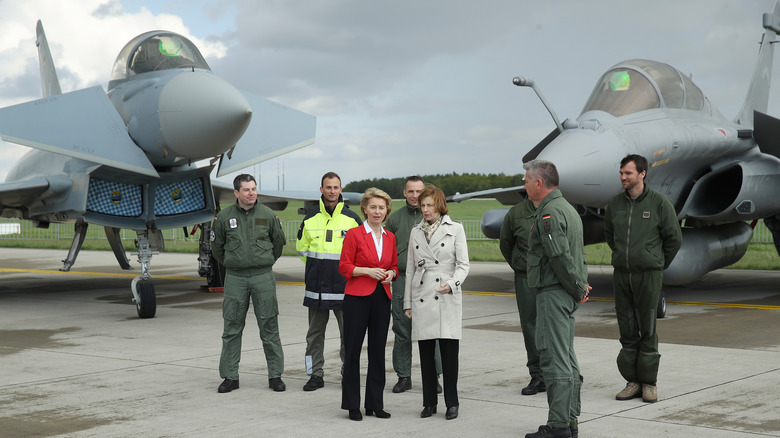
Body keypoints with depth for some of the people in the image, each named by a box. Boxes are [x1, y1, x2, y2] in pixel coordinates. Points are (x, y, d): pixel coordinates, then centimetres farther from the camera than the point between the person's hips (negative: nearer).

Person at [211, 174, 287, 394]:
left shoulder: (267, 214, 1)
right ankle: (230, 376, 12)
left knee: (269, 327, 2)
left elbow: (278, 242, 15)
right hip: (235, 278, 0)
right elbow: (217, 246, 14)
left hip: (263, 277, 0)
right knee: (232, 328, 4)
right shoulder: (224, 217, 1)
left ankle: (275, 375, 10)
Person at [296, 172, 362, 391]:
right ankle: (315, 375, 14)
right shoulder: (310, 219, 6)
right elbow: (302, 248, 18)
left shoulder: (352, 219, 0)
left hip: (344, 287, -2)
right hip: (316, 287, 2)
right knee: (315, 333, 6)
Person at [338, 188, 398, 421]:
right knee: (352, 349, 0)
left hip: (382, 297, 5)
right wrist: (368, 271, -18)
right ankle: (352, 404, 9)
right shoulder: (354, 234, -5)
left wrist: (390, 274, -2)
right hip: (358, 297, -5)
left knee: (378, 350, 8)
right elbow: (344, 267, -6)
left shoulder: (390, 237, 11)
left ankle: (375, 404, 16)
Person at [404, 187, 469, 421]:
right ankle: (429, 402, 15)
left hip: (447, 298, -3)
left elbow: (463, 264, -1)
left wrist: (452, 284, -19)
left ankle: (452, 403, 7)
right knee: (426, 353, 5)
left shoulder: (455, 229, 2)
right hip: (422, 299, 3)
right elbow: (410, 268, 15)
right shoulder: (416, 232, 12)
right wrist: (407, 302, 12)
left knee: (449, 352, -3)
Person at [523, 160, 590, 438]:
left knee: (554, 358, -8)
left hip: (553, 293, -11)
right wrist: (582, 284, 12)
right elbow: (580, 253, 20)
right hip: (567, 295, 11)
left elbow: (561, 256, -22)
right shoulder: (567, 208, 19)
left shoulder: (549, 213, -15)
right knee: (566, 357, 13)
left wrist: (578, 288, -12)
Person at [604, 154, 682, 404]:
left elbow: (674, 238, 2)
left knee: (647, 330, -1)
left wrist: (659, 264, 8)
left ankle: (649, 382, 7)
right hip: (621, 274, 4)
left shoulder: (659, 203, -5)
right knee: (627, 331, 7)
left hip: (648, 275, -4)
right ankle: (632, 381, 14)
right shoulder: (615, 204, 7)